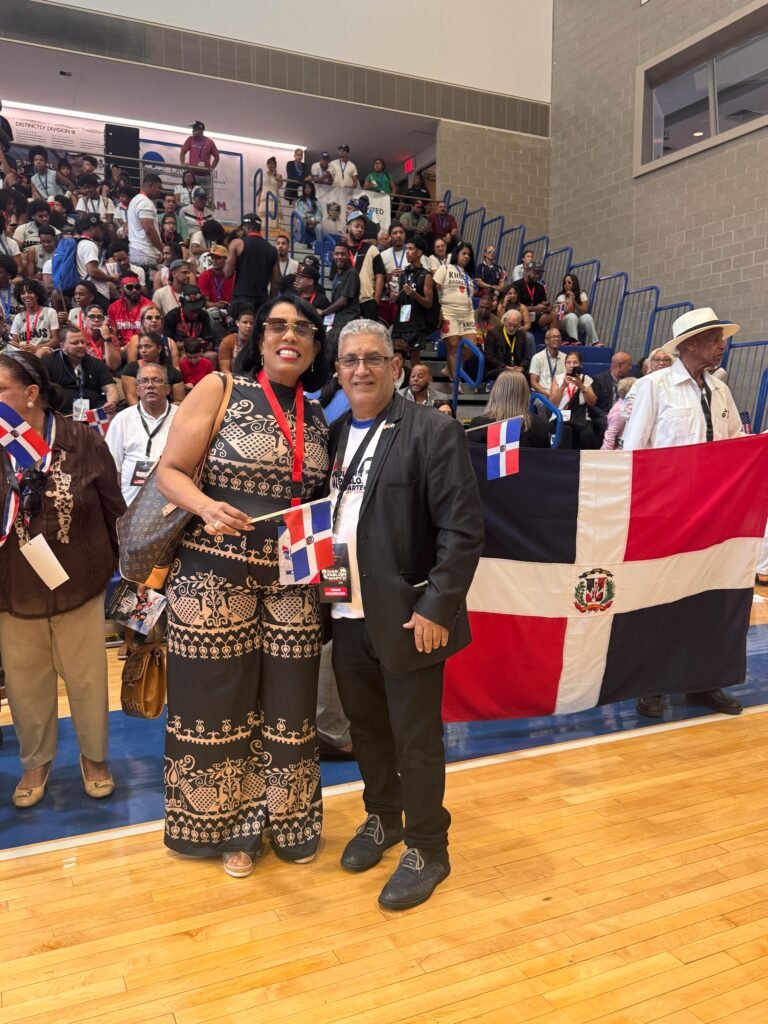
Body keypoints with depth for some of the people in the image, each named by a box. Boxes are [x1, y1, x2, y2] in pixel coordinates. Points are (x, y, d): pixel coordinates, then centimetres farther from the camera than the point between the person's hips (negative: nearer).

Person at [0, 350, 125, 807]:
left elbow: (114, 508, -2)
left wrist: (115, 566, 3)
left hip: (79, 586, -2)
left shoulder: (83, 439, -11)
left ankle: (95, 756, 36)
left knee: (87, 679, 13)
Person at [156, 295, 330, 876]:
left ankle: (283, 818, 31)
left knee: (285, 701, 10)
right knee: (221, 699, 7)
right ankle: (231, 825, 28)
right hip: (216, 577, -3)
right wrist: (206, 506, -25)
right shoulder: (219, 390, -3)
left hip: (293, 582, 4)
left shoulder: (317, 419, 10)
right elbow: (171, 471, -6)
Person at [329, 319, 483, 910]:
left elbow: (463, 528, -15)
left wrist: (437, 607, -18)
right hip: (347, 616, 6)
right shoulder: (333, 434, 8)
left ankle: (427, 849, 28)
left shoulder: (432, 431, -11)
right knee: (365, 728, 20)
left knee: (416, 739, 8)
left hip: (407, 618, -6)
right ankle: (382, 818, 43)